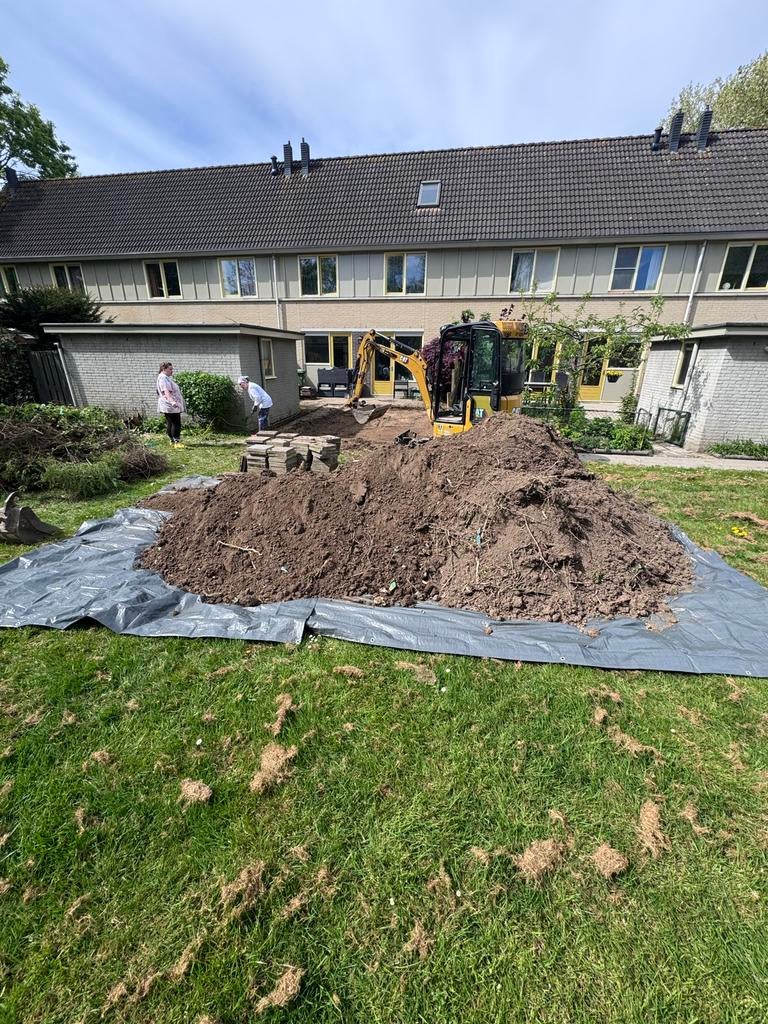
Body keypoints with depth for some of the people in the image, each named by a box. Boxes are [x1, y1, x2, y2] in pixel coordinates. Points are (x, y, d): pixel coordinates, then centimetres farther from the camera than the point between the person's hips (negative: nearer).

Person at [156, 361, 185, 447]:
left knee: (170, 423, 11)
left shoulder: (168, 377, 21)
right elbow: (166, 391, -27)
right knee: (176, 423, -14)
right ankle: (176, 442, -18)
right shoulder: (162, 378, -12)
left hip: (172, 406, 10)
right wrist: (172, 401, -40)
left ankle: (173, 441, 15)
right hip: (169, 406, -10)